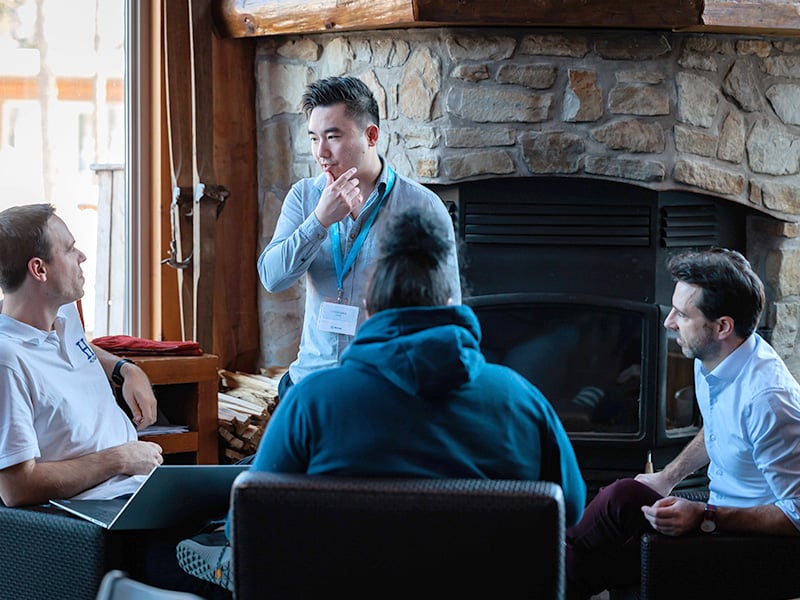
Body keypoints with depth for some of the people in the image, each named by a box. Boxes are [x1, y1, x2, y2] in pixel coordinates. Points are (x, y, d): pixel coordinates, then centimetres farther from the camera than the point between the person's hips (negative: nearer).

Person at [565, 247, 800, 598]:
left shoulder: (766, 398, -29)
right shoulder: (709, 361, 0)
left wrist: (704, 517, -28)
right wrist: (668, 477, 14)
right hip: (719, 511, 9)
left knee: (623, 499, -21)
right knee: (598, 564, -2)